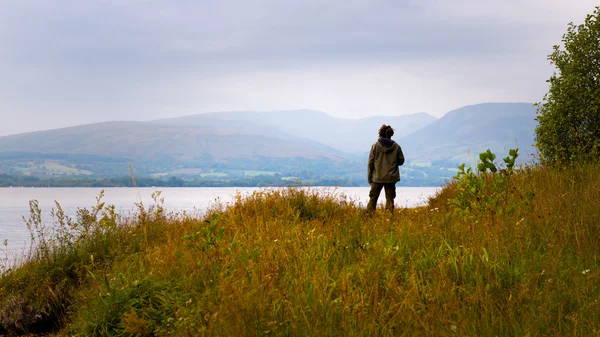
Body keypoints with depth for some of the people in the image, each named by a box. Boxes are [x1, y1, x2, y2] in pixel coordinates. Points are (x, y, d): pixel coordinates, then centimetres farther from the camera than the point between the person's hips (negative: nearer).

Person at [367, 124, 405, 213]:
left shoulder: (375, 146, -6)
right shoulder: (396, 146, -3)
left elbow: (370, 162, -4)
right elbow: (401, 161, 5)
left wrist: (370, 177, 3)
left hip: (377, 177, -1)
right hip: (391, 177, 1)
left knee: (373, 198, 8)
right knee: (390, 198, 7)